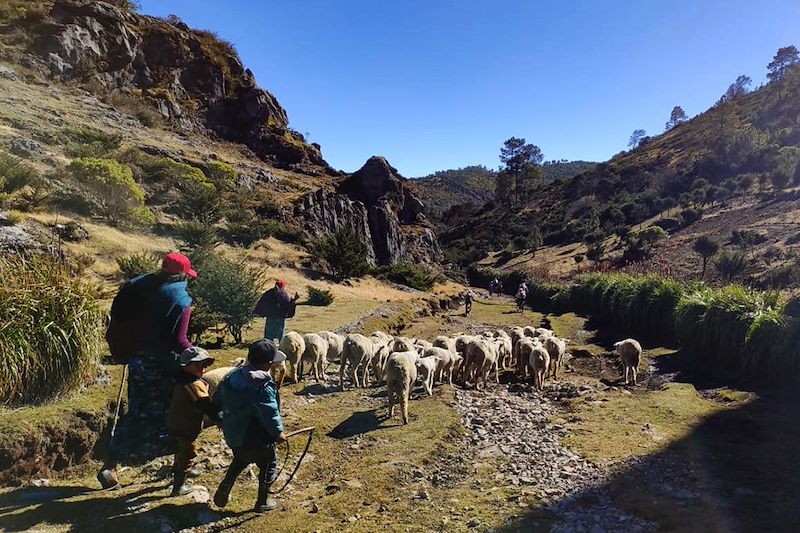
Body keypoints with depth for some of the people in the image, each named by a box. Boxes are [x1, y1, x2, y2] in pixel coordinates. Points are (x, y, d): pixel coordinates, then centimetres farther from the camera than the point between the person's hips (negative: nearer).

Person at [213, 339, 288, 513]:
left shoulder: (233, 376, -4)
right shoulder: (264, 387, -29)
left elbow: (217, 398, 8)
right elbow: (270, 414, -31)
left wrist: (227, 421, 22)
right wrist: (278, 434, -14)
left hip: (233, 435, 7)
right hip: (257, 440, -6)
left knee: (239, 461, 34)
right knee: (267, 467, 19)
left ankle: (223, 492, 36)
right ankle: (263, 502, 34)